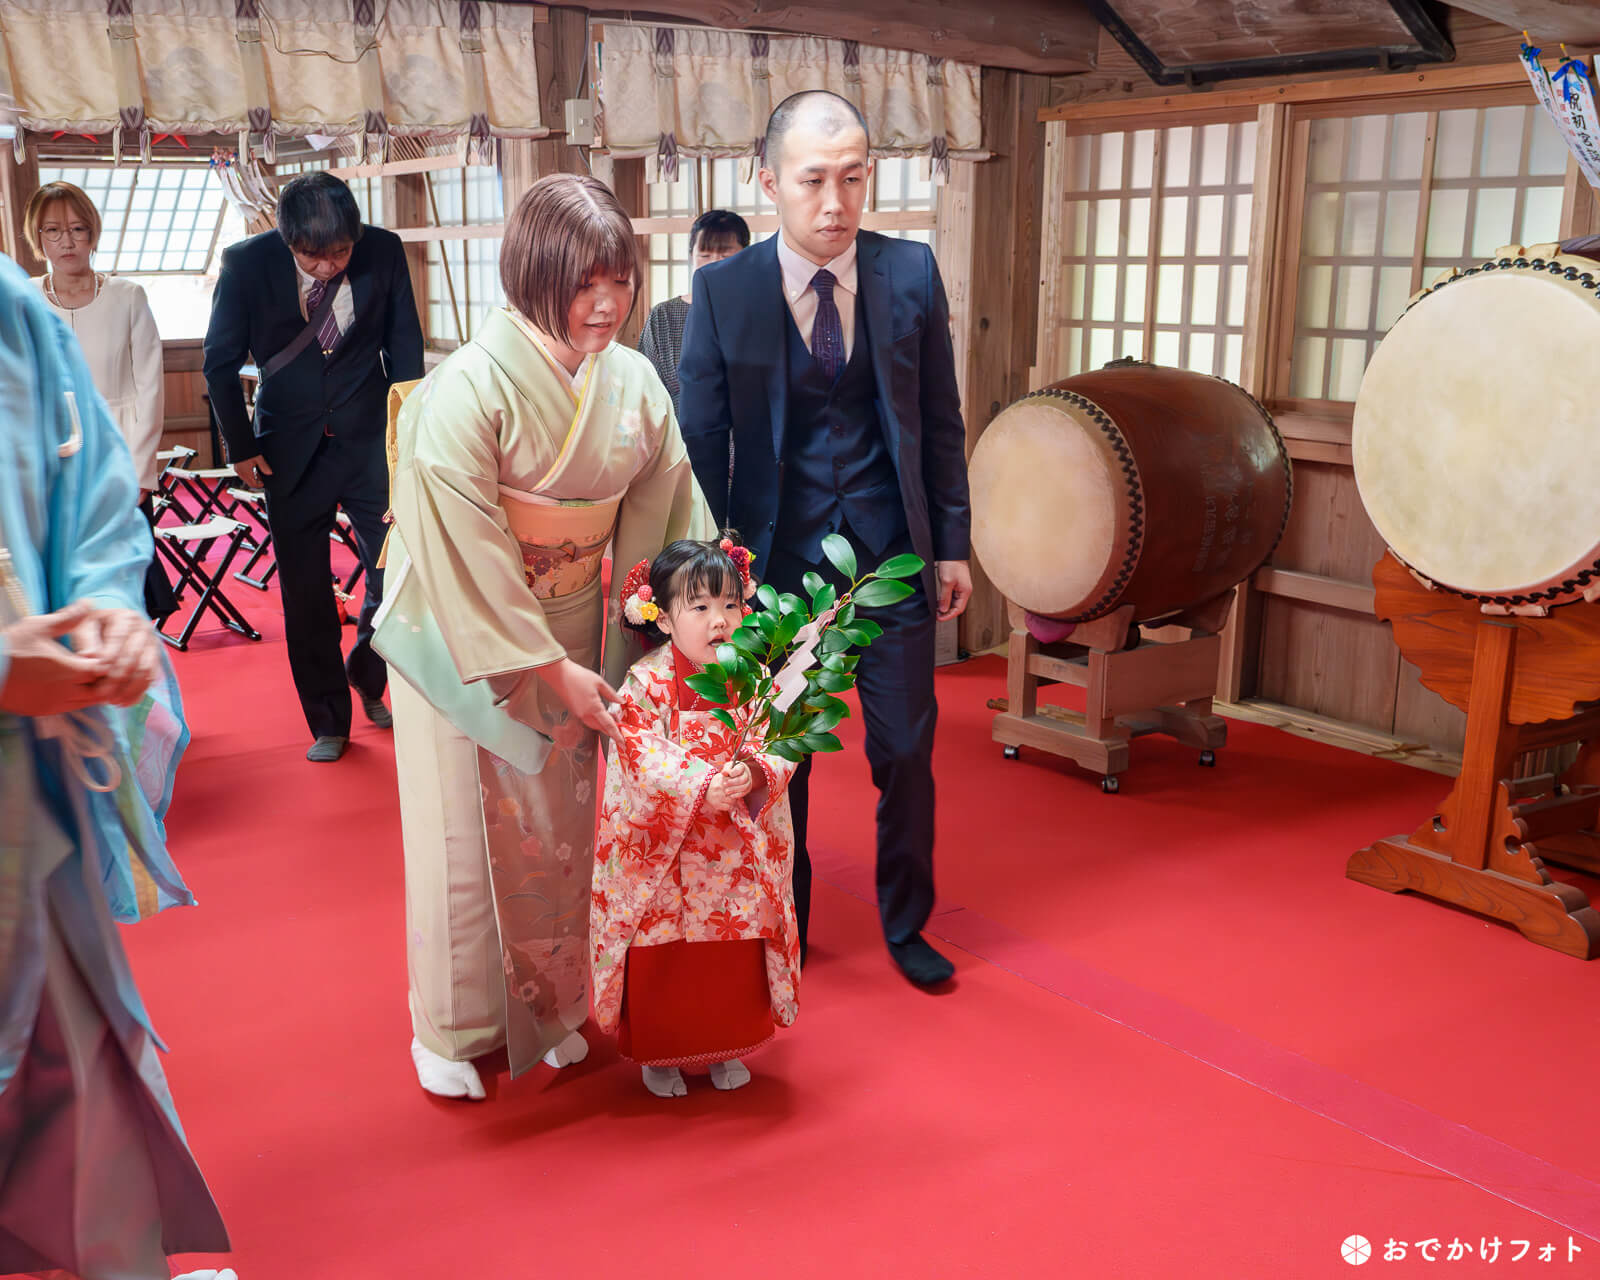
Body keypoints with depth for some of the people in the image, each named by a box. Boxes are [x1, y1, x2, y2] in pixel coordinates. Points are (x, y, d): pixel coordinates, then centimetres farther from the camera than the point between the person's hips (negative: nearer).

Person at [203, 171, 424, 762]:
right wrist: (241, 446, 0)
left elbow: (405, 346, 2)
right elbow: (221, 360, 0)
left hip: (370, 438, 1)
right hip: (292, 447, 0)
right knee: (306, 593, 6)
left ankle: (368, 680, 29)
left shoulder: (384, 251, -10)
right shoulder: (246, 262, -12)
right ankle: (328, 723, 22)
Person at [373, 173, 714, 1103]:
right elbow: (468, 554, -23)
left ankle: (550, 1005, 35)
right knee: (468, 822, 7)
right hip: (464, 635, -5)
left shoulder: (634, 382, -7)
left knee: (563, 820, 15)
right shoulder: (468, 389, -24)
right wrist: (550, 667, -20)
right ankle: (452, 1027, 26)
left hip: (573, 630, 5)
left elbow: (673, 511, 0)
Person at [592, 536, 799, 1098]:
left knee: (737, 957, 13)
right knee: (662, 961, 8)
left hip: (739, 852, 3)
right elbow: (643, 757, -22)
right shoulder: (646, 683, -14)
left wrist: (755, 774, -30)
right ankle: (657, 1053, 29)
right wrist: (703, 787, -35)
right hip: (662, 851, -3)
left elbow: (780, 748, -8)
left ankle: (726, 1048, 34)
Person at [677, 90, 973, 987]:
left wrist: (952, 545, 4)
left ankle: (907, 925, 31)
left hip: (893, 551, 1)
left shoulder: (911, 272, -3)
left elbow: (940, 419, 4)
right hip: (779, 555, -1)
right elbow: (702, 439, -2)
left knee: (908, 753, 8)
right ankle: (783, 926, 34)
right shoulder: (724, 289, -7)